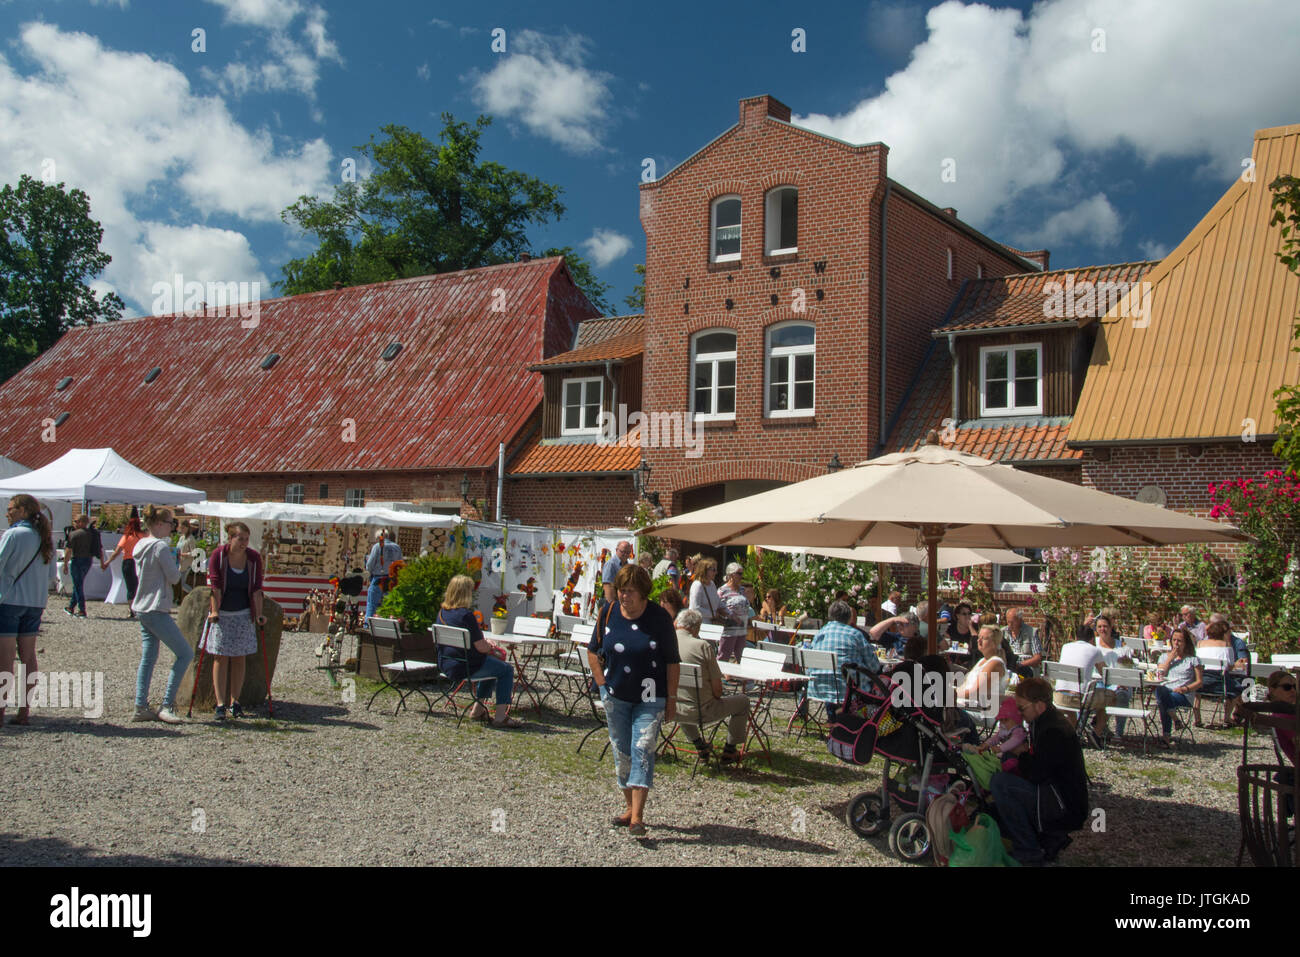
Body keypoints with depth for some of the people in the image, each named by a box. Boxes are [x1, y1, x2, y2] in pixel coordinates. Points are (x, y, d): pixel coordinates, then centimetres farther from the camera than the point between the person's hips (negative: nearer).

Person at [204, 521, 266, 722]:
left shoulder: (253, 557, -4)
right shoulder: (218, 555, -10)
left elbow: (256, 588, -2)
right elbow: (215, 586, -11)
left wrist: (259, 614, -7)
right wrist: (214, 611, -18)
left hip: (243, 614, 2)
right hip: (221, 613, -2)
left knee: (239, 658, 6)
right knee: (221, 658, -2)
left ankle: (234, 702, 14)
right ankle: (220, 704, -1)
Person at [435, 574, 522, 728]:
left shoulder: (442, 612, 6)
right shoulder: (466, 615, -21)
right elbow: (481, 647, -19)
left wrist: (486, 642, 10)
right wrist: (491, 647, 3)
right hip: (465, 666, -9)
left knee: (491, 665, 30)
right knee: (507, 669, 5)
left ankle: (478, 709, 31)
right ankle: (500, 717, -1)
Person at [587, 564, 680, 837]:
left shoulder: (659, 618, -11)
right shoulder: (609, 613, -2)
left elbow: (672, 661, -6)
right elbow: (593, 651, 12)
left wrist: (671, 699, -7)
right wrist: (602, 684, 3)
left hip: (650, 698, -4)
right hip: (616, 696, 4)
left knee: (642, 750, -11)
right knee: (622, 753, 11)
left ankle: (637, 817, -13)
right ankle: (630, 807, 26)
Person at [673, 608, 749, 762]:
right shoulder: (703, 646, -17)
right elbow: (717, 690, -13)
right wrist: (716, 696, 9)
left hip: (672, 711, 5)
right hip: (701, 712, -5)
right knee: (742, 701, 18)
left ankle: (698, 744, 47)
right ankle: (729, 750, 27)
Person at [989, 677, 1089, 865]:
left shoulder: (1054, 731, -24)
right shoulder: (1045, 722, 8)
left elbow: (1034, 775, -25)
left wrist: (1022, 754, -6)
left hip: (1066, 811, -10)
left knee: (999, 782, -24)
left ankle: (1028, 852, -13)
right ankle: (1050, 838, 13)